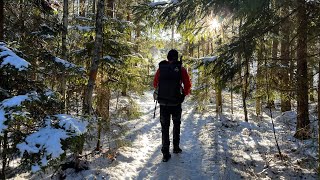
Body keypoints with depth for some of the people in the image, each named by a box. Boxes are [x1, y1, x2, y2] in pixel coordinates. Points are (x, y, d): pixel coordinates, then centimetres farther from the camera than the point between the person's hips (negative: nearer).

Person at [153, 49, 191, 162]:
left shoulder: (161, 68, 0)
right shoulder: (181, 69, -6)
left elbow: (155, 84, 6)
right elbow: (187, 85, -6)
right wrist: (184, 94, 13)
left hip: (163, 102, 1)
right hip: (176, 102, -1)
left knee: (165, 127, 9)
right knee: (176, 124, 21)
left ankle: (165, 153, 8)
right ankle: (176, 147, 27)